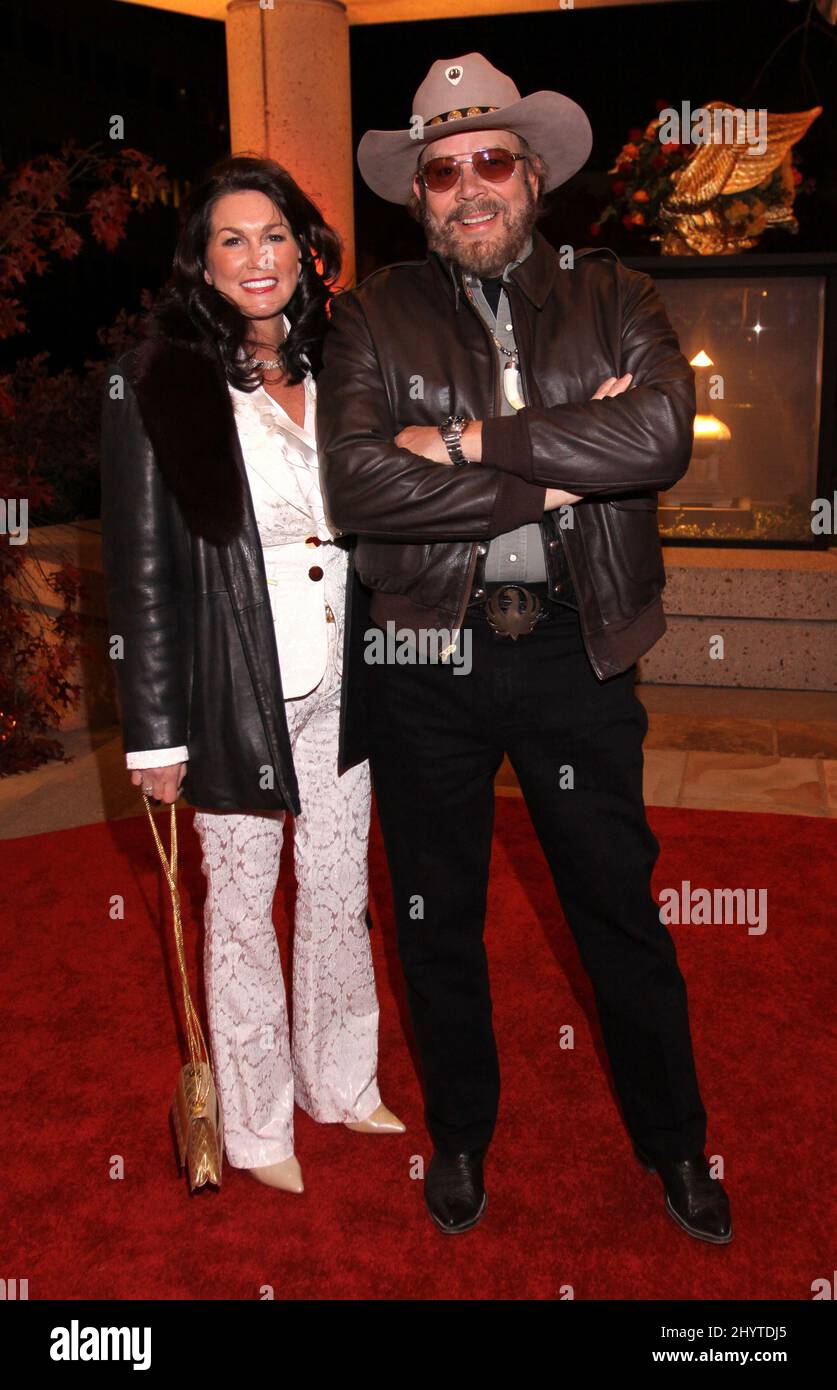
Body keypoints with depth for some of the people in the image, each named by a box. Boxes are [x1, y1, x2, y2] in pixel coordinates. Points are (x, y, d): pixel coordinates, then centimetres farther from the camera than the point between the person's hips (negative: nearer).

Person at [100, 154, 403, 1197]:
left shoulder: (335, 371, 9)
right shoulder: (154, 383, -6)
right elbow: (140, 568, -8)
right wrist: (154, 729, -10)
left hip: (339, 679, 5)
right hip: (237, 686, -4)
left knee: (341, 889, 15)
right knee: (241, 906, 9)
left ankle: (339, 1084, 36)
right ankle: (255, 1126, 28)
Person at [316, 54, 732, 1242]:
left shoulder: (613, 298, 4)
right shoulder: (374, 317, 1)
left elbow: (662, 433, -15)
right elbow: (356, 485, -15)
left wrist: (472, 441, -17)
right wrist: (556, 469, -16)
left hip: (577, 651, 0)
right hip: (425, 659, 1)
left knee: (621, 911, 12)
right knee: (438, 920, 14)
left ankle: (674, 1141, 36)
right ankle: (460, 1136, 39)